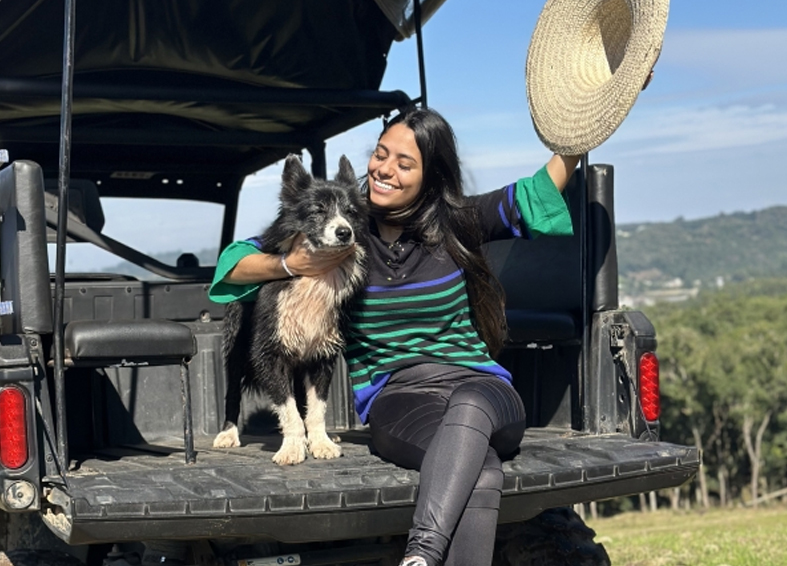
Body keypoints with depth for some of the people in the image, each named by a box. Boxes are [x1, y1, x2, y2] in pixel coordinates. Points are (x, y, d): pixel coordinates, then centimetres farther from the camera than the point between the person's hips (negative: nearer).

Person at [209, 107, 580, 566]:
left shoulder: (457, 224, 9)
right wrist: (288, 265, -10)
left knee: (469, 407, -40)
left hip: (480, 387, 1)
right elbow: (233, 264, 10)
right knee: (480, 469, -37)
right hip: (395, 396, -1)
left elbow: (543, 189, 12)